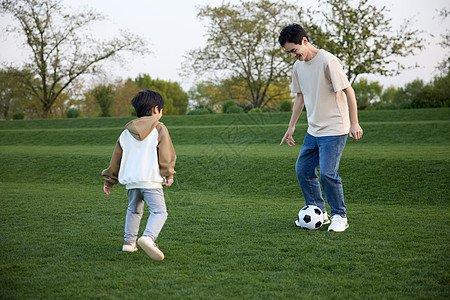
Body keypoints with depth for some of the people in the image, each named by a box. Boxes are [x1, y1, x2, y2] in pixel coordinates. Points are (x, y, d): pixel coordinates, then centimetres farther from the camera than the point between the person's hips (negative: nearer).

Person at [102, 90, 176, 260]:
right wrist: (168, 175, 3)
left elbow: (116, 159, 20)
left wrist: (109, 180, 27)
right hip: (151, 179, -6)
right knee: (159, 211, -9)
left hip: (130, 179, 6)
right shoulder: (159, 129, 2)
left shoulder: (126, 133, 17)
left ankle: (129, 241, 22)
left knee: (134, 210, 25)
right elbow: (166, 155, -4)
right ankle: (148, 237, -32)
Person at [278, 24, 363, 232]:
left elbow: (348, 91, -14)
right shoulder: (298, 66, 9)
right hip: (313, 130, 8)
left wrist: (354, 123, -15)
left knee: (327, 172, -14)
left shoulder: (328, 61, -15)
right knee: (303, 169, 7)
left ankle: (339, 216, 4)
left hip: (334, 130, -8)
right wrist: (291, 126, 19)